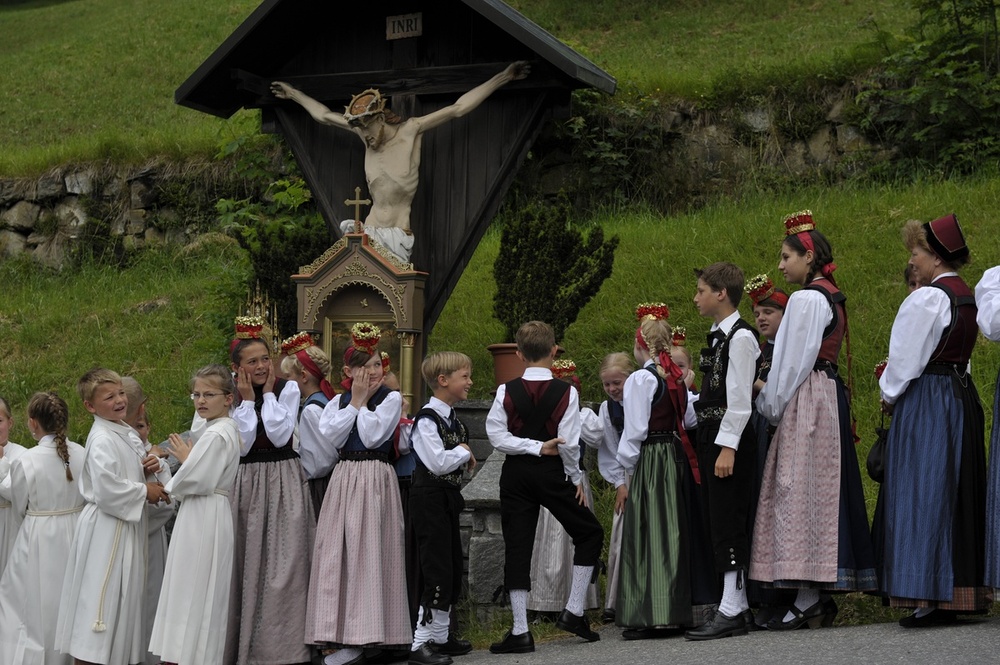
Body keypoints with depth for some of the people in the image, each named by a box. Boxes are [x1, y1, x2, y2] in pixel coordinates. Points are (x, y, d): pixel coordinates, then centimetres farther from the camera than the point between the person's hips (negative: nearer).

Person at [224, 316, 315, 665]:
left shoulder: (288, 388, -1)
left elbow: (280, 435, -13)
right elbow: (241, 445, -8)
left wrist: (268, 392, -9)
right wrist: (247, 400, -8)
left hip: (283, 484, -1)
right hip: (244, 485, 2)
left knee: (282, 566, -4)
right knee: (244, 566, 3)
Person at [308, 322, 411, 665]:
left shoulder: (391, 398, 1)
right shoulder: (338, 402, 14)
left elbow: (373, 436, -12)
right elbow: (332, 436, -4)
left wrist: (363, 402, -5)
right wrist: (355, 400, -3)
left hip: (375, 480, -5)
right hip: (344, 478, 5)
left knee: (368, 553, -8)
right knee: (338, 553, 1)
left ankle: (365, 634, -6)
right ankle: (340, 636, 4)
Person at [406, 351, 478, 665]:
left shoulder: (453, 418, 12)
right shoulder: (426, 419, -17)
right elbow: (437, 463, -25)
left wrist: (466, 457, 3)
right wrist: (463, 451, -9)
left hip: (449, 497, 9)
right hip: (430, 498, -9)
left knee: (453, 571, 13)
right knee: (438, 572, -11)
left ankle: (441, 636, 24)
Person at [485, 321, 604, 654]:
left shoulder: (506, 391, -3)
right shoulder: (566, 392, -8)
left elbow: (497, 436, -10)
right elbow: (569, 443, -10)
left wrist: (535, 447, -7)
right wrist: (576, 479, 2)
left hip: (515, 475, 2)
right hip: (552, 475, -2)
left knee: (516, 547, 3)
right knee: (590, 533, 16)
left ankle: (520, 631, -2)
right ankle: (573, 611, 10)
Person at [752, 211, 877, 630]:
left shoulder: (806, 299, -13)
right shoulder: (832, 298, 16)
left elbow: (792, 361, -14)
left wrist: (771, 405, -4)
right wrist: (776, 401, 16)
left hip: (805, 402, -10)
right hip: (830, 397, 10)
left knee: (799, 489, -9)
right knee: (821, 490, 8)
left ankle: (805, 602, -11)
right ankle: (821, 597, 9)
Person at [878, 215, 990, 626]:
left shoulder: (926, 299, -15)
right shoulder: (967, 296, 12)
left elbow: (906, 359, -13)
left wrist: (889, 395, 4)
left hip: (925, 403, -9)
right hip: (962, 396, 9)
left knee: (925, 496, -6)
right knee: (958, 495, 10)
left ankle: (931, 598, -8)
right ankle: (963, 590, 13)